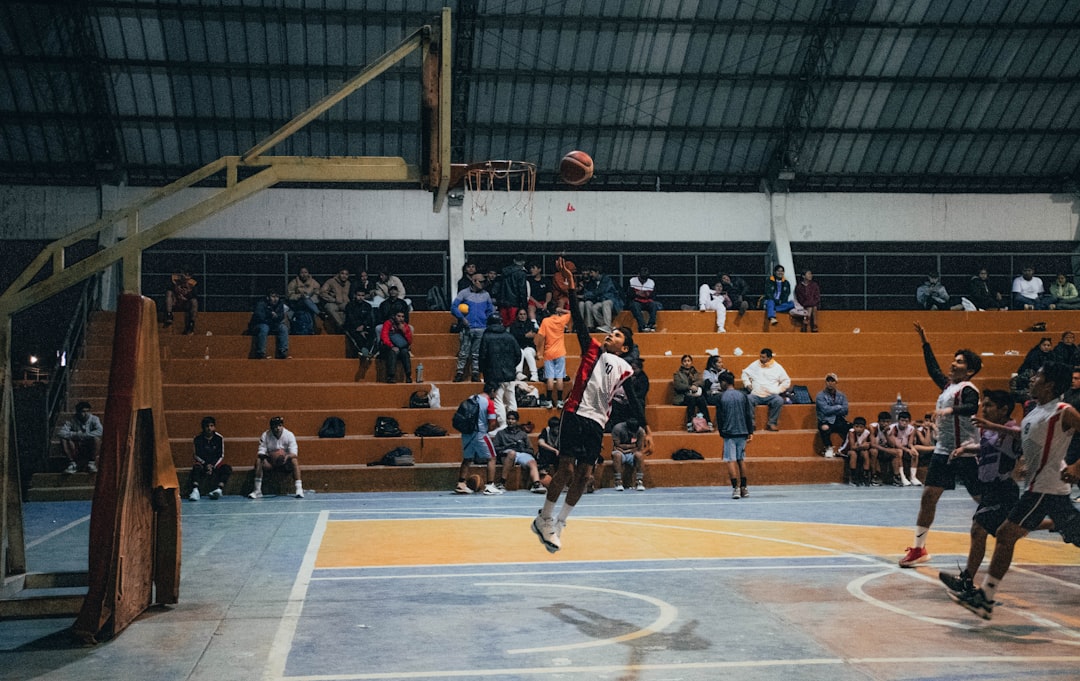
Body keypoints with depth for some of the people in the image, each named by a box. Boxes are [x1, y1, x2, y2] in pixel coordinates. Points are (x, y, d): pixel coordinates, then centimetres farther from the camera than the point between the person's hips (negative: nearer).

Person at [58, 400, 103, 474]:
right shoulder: (72, 420, -5)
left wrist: (83, 435, -28)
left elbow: (100, 431, -27)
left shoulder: (94, 419, -7)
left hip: (90, 449, -1)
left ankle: (91, 463, -19)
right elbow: (60, 433, -18)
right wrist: (75, 435, -28)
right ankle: (72, 464, -16)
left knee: (96, 439, -30)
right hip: (76, 450, 1)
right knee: (63, 440, -22)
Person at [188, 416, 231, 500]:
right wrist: (206, 465, -18)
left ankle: (219, 489, -44)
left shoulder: (219, 438, -2)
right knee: (196, 468, -34)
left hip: (216, 463, 1)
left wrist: (213, 466, -16)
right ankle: (195, 491, -50)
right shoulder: (198, 439, -4)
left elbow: (221, 455, -2)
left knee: (227, 468, -27)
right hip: (202, 462, -1)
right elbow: (197, 455, -4)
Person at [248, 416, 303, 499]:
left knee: (294, 460, -32)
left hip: (285, 463, -1)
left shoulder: (289, 435, -13)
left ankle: (299, 489, -33)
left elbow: (294, 454, -21)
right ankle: (257, 491, -24)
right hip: (270, 463, 1)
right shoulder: (265, 435, -9)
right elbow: (261, 452, -13)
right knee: (258, 460, -26)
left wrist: (287, 456, -44)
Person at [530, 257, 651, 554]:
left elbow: (633, 401, 7)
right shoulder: (592, 349, 12)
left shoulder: (624, 369, 14)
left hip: (596, 423, 3)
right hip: (575, 415, -3)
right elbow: (578, 319, 4)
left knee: (583, 476, 3)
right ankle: (544, 518, 7)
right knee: (566, 469, -10)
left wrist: (646, 429, -3)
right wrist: (570, 284, -4)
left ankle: (558, 524, 17)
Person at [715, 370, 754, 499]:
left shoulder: (721, 397, -3)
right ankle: (743, 488, 16)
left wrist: (721, 432, 10)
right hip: (742, 432, 3)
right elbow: (749, 415, 3)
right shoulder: (742, 395, 4)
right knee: (741, 460, 13)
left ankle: (736, 488, -10)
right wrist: (750, 432, 7)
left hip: (728, 432, -3)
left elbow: (719, 417, -1)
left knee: (731, 460, -2)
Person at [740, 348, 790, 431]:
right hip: (756, 395, 1)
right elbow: (745, 373, 24)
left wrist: (777, 390, -1)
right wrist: (747, 384, 8)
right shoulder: (755, 365, 13)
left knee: (779, 401, -33)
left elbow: (787, 381, 11)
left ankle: (772, 423, -18)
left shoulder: (777, 367, 8)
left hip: (771, 395, -1)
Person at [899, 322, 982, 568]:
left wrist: (951, 410, -49)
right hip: (943, 451, 8)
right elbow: (933, 369, 29)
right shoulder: (948, 384, 12)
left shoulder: (967, 389, -13)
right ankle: (918, 549, 8)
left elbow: (972, 407, -33)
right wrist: (925, 343, 28)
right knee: (928, 496, 4)